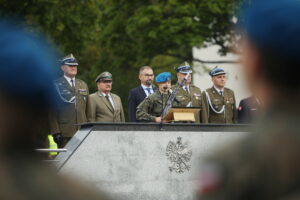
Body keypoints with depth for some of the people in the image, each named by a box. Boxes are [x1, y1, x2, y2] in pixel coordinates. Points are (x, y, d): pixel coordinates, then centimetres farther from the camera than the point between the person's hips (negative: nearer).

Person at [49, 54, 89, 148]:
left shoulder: (83, 85, 18)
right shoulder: (56, 85, 2)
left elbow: (86, 109, 17)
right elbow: (52, 111, -4)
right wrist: (55, 132, -11)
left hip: (82, 132, 4)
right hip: (64, 133, -4)